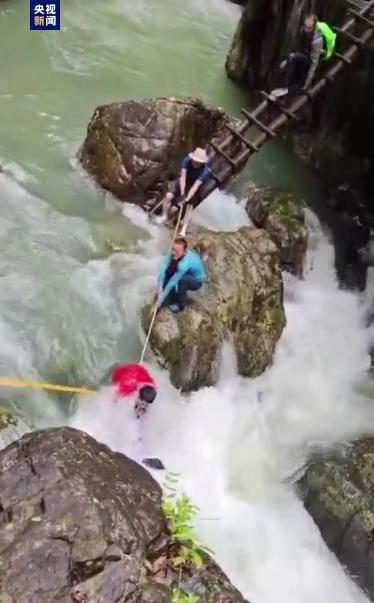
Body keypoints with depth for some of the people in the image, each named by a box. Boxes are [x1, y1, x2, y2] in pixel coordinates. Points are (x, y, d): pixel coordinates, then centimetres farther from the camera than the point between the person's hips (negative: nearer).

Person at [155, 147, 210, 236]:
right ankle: (164, 216, 5)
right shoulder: (187, 160, -23)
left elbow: (195, 186, -36)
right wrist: (182, 193, -33)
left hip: (193, 188, -2)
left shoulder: (205, 171, -30)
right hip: (182, 182, 2)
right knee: (168, 195, -17)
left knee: (190, 206, -18)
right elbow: (183, 177, -26)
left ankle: (184, 230, -15)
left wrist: (187, 198, -42)